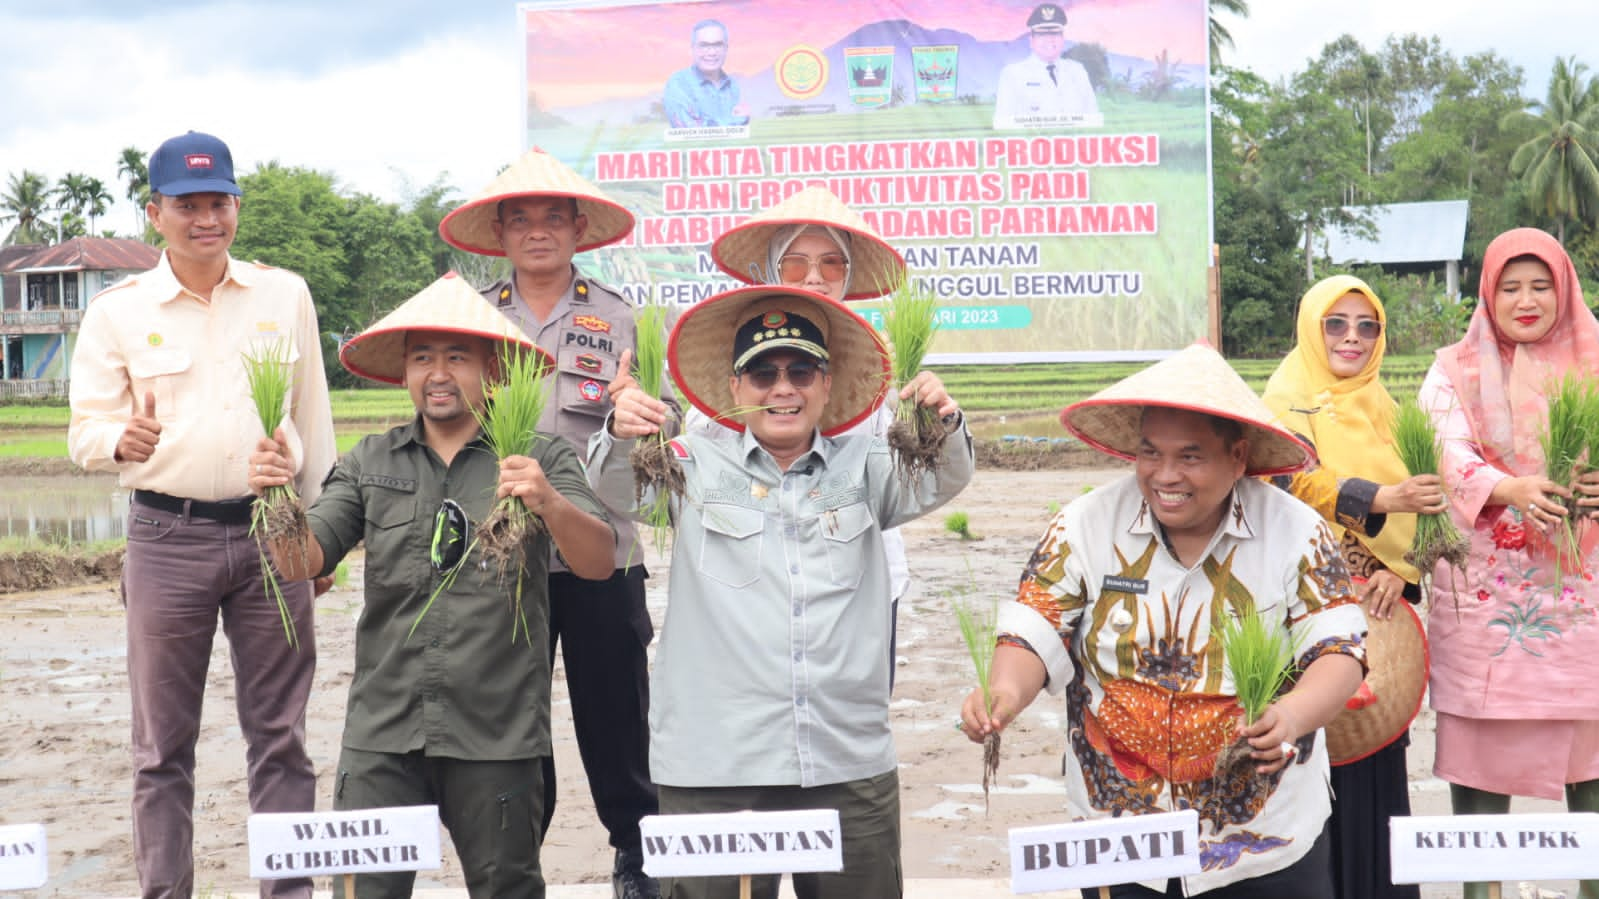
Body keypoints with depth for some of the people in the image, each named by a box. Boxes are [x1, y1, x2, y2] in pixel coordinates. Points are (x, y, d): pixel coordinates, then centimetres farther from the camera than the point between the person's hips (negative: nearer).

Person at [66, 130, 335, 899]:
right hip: (167, 537, -1)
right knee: (163, 742, 5)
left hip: (269, 532, 1)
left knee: (280, 735, 5)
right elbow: (84, 431, 3)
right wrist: (122, 439, -21)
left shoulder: (285, 295, 7)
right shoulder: (117, 311, 3)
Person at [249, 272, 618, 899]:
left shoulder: (541, 459, 2)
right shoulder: (371, 462, 12)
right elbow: (305, 561, 3)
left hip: (496, 736, -2)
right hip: (382, 733, 2)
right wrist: (277, 496, -17)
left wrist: (549, 503, -29)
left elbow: (598, 563, -10)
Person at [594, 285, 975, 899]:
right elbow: (619, 487, -8)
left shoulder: (862, 469, 10)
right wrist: (622, 434, -31)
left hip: (851, 767, 2)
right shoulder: (697, 468, 6)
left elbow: (938, 482, -4)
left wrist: (943, 426, -27)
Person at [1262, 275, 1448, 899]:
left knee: (1377, 750, 7)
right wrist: (1382, 499, -32)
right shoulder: (1288, 399, -3)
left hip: (1378, 604, 5)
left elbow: (1415, 500, 11)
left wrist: (1399, 571, -7)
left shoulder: (1381, 407, 15)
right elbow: (1295, 480, -20)